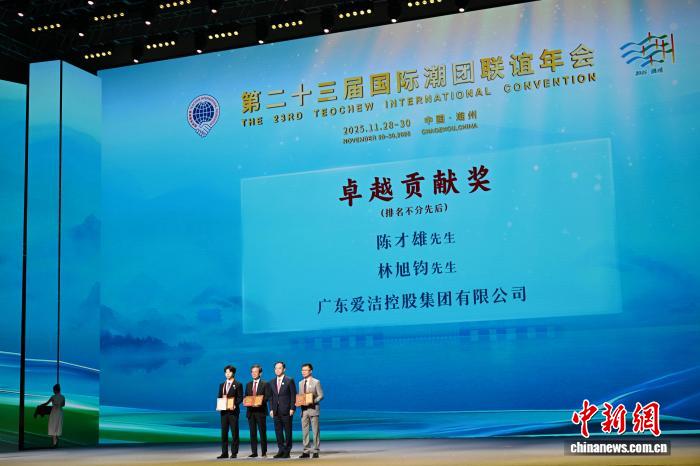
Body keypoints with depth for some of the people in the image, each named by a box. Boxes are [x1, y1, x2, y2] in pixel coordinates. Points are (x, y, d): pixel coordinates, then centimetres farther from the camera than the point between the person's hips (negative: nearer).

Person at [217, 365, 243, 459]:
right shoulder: (222, 385, 17)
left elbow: (240, 397, -4)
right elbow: (219, 397, 17)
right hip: (224, 411, 5)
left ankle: (234, 452, 3)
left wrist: (235, 405, -20)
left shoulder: (238, 385, 1)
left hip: (233, 411, -5)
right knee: (224, 432, 4)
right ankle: (224, 453, 8)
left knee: (234, 432, -2)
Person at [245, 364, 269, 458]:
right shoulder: (249, 384, 16)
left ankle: (264, 452, 2)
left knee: (262, 432, -2)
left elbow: (267, 397, -4)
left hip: (260, 410, -4)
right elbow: (246, 397, 16)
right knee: (252, 432, 4)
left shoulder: (265, 384, 2)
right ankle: (254, 452, 7)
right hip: (251, 411, 4)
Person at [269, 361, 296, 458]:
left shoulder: (289, 381, -2)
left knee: (287, 431, 0)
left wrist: (292, 408, -12)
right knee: (278, 430, 4)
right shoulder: (272, 382, 13)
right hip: (276, 410, 5)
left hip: (286, 410, -5)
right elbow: (271, 397, 14)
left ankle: (287, 451, 5)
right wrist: (271, 409, 5)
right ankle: (281, 450, 10)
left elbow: (293, 395, -5)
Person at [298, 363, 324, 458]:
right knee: (305, 431, 4)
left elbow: (321, 395, -4)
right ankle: (306, 451, 9)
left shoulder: (316, 382, -2)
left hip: (313, 409, -5)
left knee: (315, 431, -1)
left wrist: (313, 401, -18)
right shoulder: (301, 383, 15)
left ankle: (316, 451, 3)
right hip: (304, 410, 5)